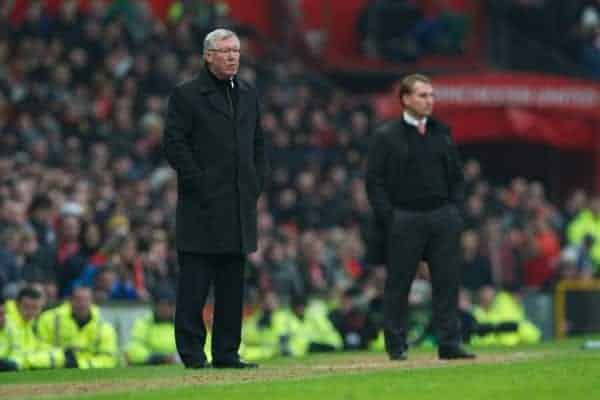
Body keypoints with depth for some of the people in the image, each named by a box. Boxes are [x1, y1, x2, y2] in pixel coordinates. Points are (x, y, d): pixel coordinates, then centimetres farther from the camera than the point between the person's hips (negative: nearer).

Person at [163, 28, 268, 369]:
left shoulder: (248, 95, 15)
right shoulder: (186, 95, -4)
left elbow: (258, 144, 21)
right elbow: (175, 144, -9)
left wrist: (257, 183, 9)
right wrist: (199, 183, -14)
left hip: (240, 206, 6)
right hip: (202, 206, -6)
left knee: (233, 286, 8)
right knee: (194, 286, -4)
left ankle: (227, 353, 13)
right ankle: (192, 353, 0)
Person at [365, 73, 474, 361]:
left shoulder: (441, 133, 13)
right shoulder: (386, 137, -1)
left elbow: (456, 175, 19)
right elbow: (374, 181, -3)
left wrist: (453, 208, 8)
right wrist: (389, 217, -10)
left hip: (442, 217, 4)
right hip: (403, 219, -4)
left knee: (447, 281, 1)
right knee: (398, 284, 1)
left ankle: (449, 344, 4)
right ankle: (396, 346, 9)